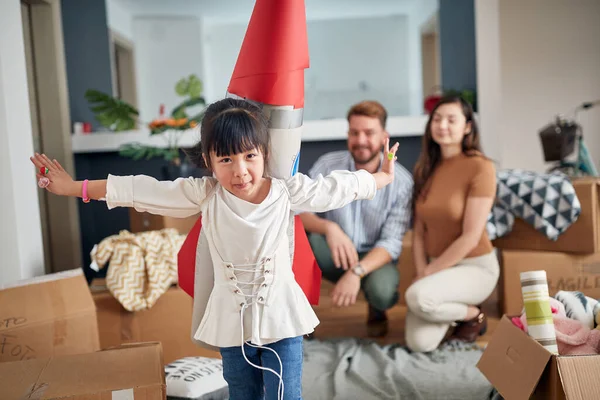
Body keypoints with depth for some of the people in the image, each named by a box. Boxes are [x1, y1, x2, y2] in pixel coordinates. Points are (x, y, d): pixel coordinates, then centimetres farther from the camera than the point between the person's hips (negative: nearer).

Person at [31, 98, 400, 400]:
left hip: (280, 316, -1)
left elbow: (338, 187, 0)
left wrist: (383, 177, 11)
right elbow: (140, 191, -8)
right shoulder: (204, 195, -11)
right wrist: (74, 187, -4)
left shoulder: (287, 192, -12)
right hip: (233, 318, 1)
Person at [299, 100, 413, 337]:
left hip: (373, 258, -1)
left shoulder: (401, 180, -14)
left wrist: (356, 272, -35)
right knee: (299, 231, -29)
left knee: (382, 292, -34)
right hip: (333, 255, 1)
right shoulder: (328, 165, -10)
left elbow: (391, 242, -19)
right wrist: (329, 227, -39)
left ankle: (376, 310, 6)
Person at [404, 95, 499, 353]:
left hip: (475, 266, -4)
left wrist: (428, 274, -16)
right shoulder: (425, 168, 4)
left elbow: (471, 236, -18)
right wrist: (421, 273, -10)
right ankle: (453, 308, 18)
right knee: (420, 344, -15)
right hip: (436, 266, 5)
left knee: (417, 297, -33)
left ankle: (473, 316, -1)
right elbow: (419, 230, 3)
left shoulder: (480, 167, -15)